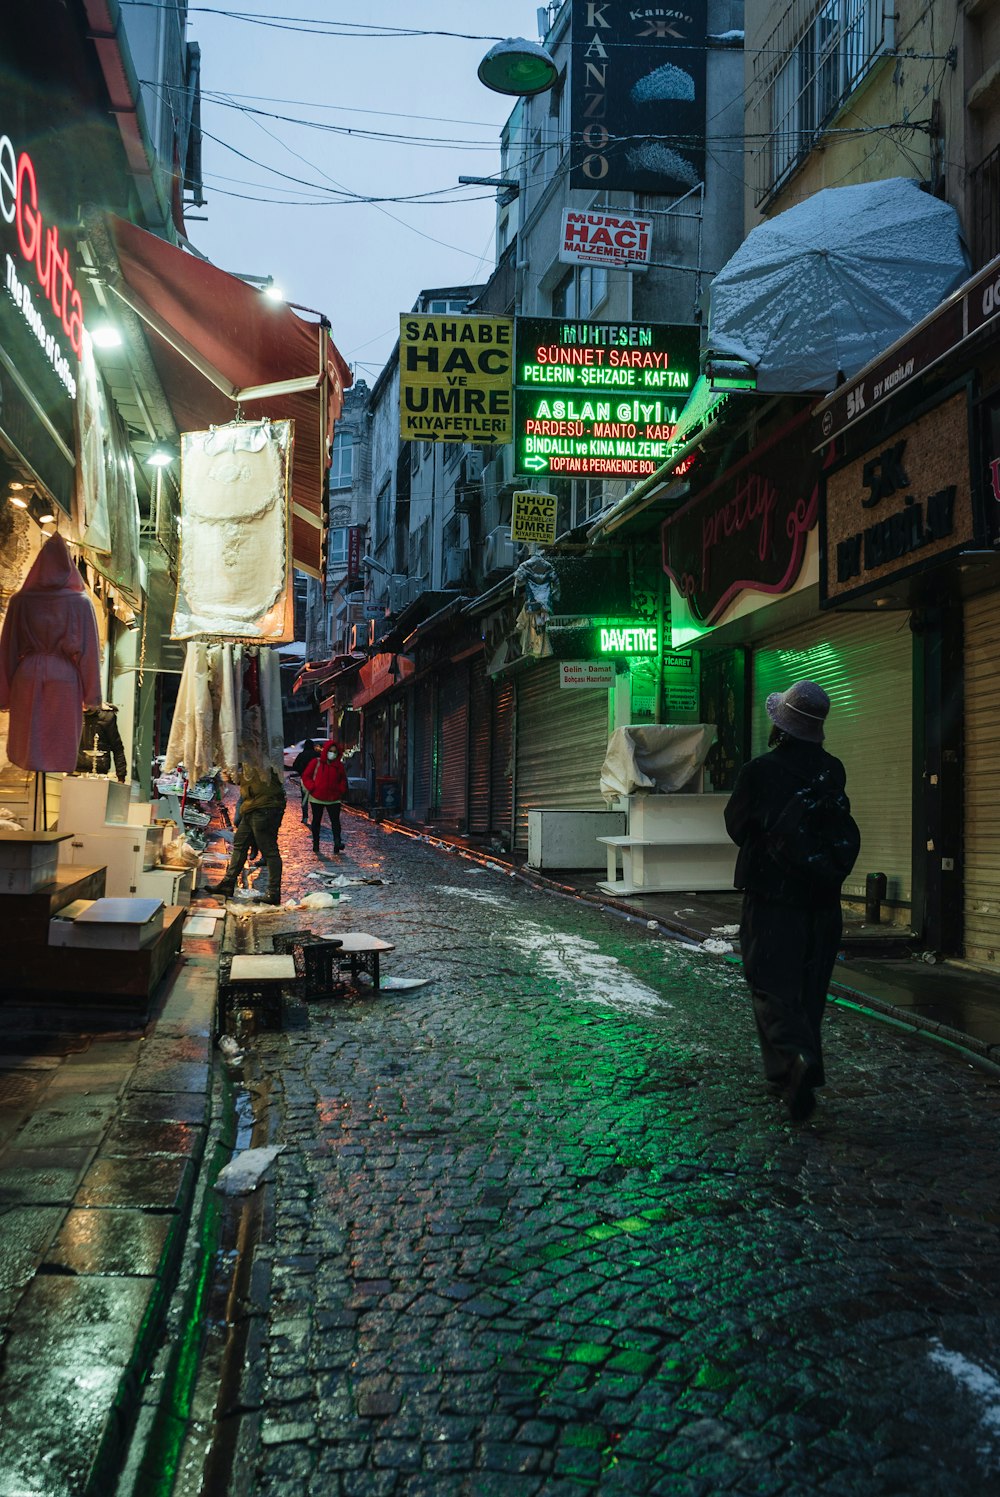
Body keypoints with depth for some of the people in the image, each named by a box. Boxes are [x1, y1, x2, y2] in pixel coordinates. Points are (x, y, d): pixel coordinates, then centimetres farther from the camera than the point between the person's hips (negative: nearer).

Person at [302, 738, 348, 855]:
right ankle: (315, 845, 19)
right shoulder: (316, 762, -4)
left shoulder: (339, 765, 3)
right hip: (317, 798, -1)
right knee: (316, 821, 9)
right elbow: (306, 776, 1)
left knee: (335, 821, -11)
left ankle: (337, 843, -18)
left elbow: (343, 780, 17)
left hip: (334, 798, 1)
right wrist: (312, 787, -11)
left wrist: (341, 791, 1)